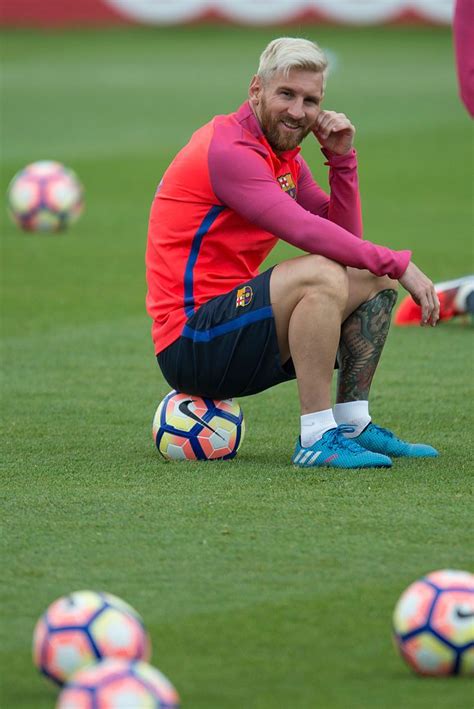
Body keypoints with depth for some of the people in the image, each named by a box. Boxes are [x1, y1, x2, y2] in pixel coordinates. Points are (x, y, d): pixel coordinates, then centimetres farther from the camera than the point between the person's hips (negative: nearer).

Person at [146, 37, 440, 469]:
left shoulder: (286, 157, 15)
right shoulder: (229, 150, -16)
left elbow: (346, 236, 12)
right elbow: (306, 232, -27)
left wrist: (342, 158, 1)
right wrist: (398, 264, -23)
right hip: (188, 343, -10)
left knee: (374, 281, 10)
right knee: (321, 275, -31)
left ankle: (352, 424, 7)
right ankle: (317, 439, -28)